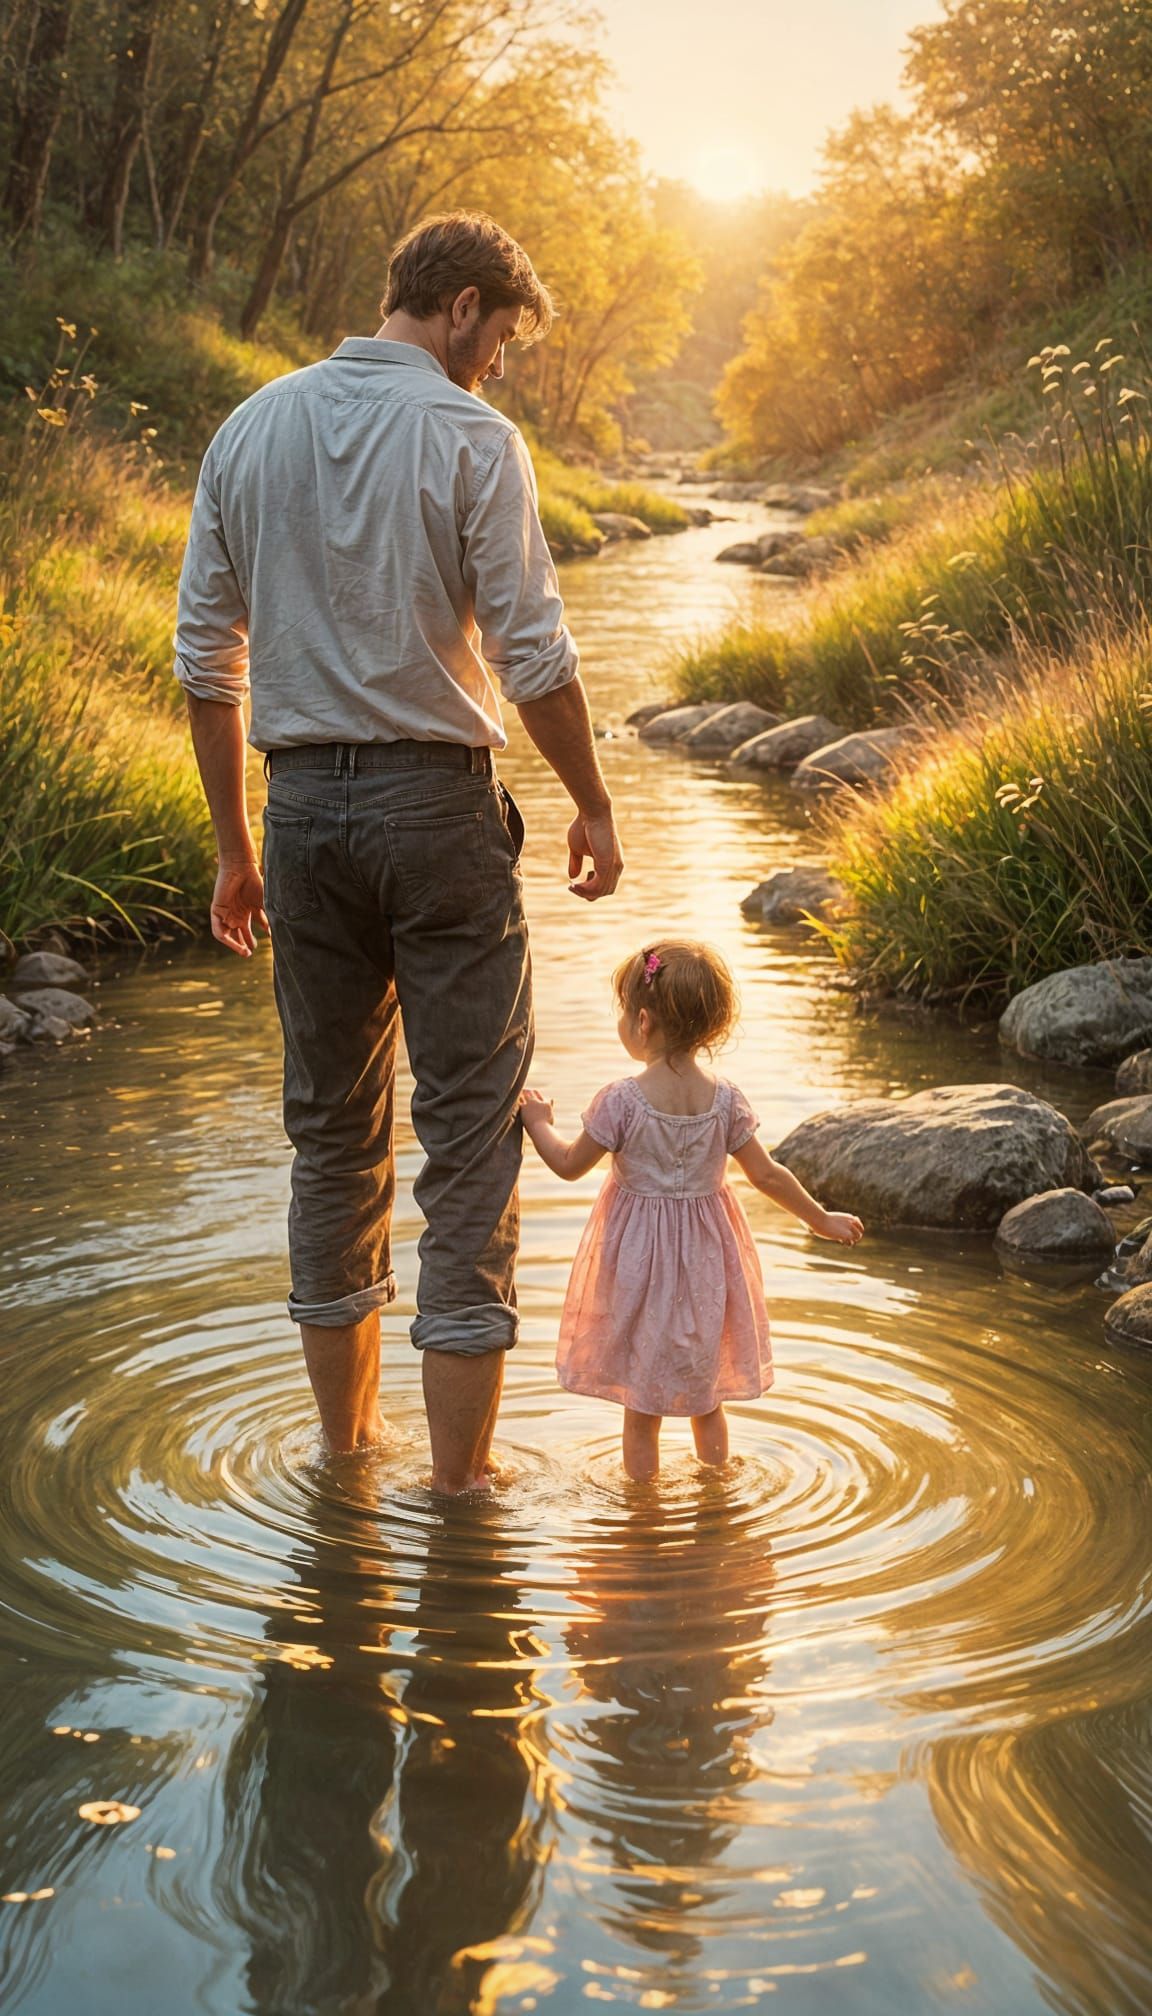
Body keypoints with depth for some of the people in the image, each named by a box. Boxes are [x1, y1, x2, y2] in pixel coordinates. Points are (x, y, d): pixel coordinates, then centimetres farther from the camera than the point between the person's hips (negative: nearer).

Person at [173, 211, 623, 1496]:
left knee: (332, 1124, 14)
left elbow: (206, 658, 9)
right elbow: (532, 653, -10)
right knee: (469, 1122, 1)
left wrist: (234, 847, 14)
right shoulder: (470, 436, -6)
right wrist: (592, 804, 3)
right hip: (438, 805, -5)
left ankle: (344, 1436, 23)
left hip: (304, 804, 5)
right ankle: (460, 1469, 3)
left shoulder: (251, 429, 9)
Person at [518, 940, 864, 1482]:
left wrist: (539, 1122, 11)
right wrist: (821, 1219, 12)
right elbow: (767, 1175, -2)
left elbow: (570, 1165, -8)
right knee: (707, 1400, 21)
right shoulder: (725, 1101, -9)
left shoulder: (621, 1101, -18)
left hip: (638, 1262, -3)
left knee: (641, 1406, 10)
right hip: (705, 1257, 3)